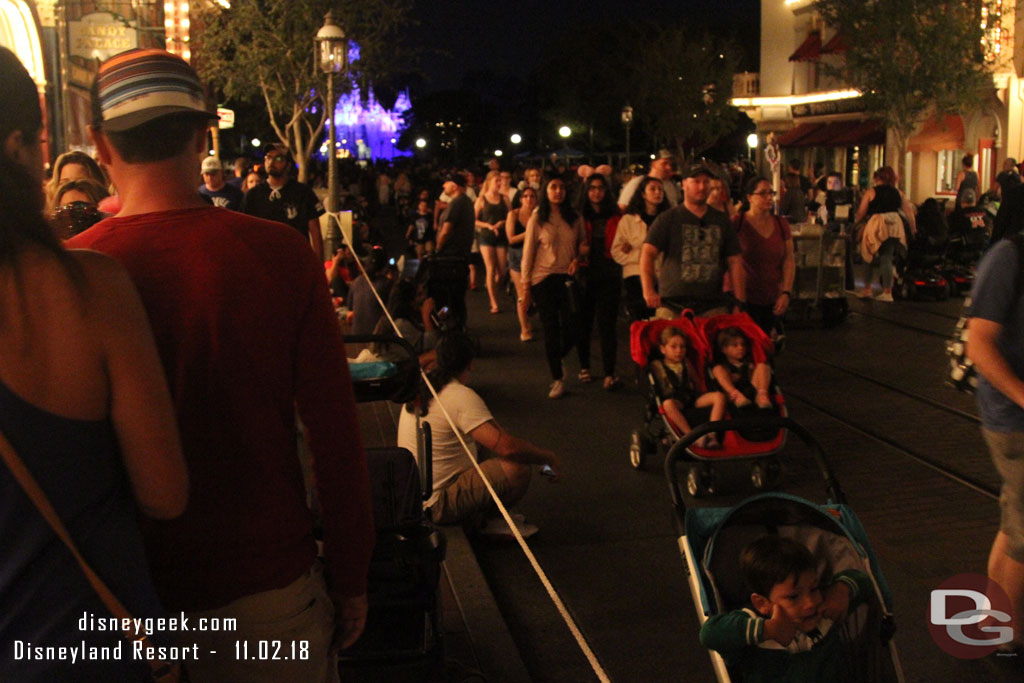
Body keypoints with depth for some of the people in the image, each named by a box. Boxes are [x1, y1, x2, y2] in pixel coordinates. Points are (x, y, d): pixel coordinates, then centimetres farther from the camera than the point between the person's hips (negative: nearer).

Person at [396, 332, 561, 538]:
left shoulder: (422, 388, 7)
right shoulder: (462, 397, -20)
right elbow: (507, 447, -27)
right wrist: (549, 457, -12)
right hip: (438, 505, -10)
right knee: (520, 467, -19)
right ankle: (481, 519, 4)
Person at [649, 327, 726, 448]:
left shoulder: (686, 364, 21)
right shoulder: (657, 365, 8)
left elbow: (696, 383, 21)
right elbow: (657, 387, 1)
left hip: (692, 398, 5)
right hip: (674, 400, -5)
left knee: (719, 396, -18)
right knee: (668, 404, -41)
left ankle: (712, 435, -30)